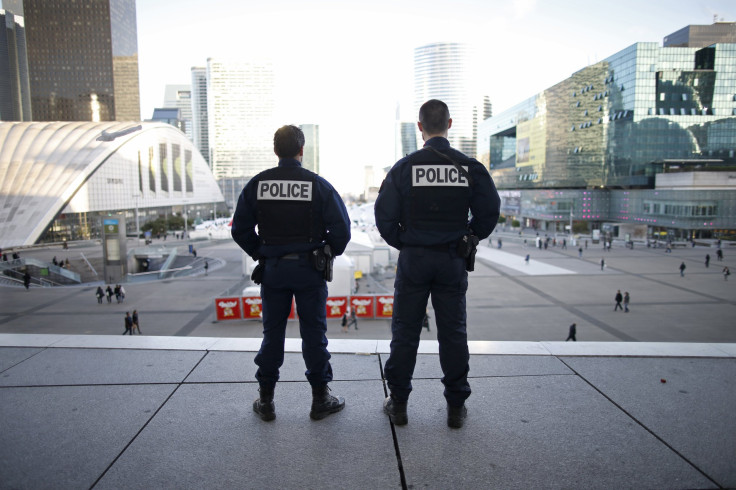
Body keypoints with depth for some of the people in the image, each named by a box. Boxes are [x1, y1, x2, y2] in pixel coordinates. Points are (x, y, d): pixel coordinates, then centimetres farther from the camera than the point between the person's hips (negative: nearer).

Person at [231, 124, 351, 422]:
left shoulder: (257, 184, -1)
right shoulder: (318, 185, -7)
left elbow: (240, 230, 2)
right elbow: (341, 229, -10)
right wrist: (328, 253, 7)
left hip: (271, 270, 2)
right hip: (309, 269, -2)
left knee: (272, 333, 12)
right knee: (313, 333, 7)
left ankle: (266, 401, 20)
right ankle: (320, 399, 17)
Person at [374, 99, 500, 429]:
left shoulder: (405, 167, -6)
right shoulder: (470, 167, -2)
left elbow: (384, 216, -8)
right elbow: (490, 212, -1)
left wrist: (402, 243, 8)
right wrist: (470, 240, 14)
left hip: (413, 258, -1)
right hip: (453, 260, 1)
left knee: (405, 331, 9)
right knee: (453, 332, 10)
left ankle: (398, 404, 19)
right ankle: (456, 407, 19)